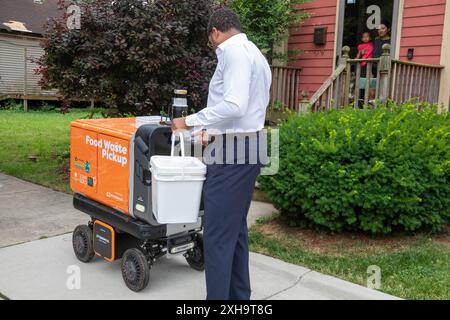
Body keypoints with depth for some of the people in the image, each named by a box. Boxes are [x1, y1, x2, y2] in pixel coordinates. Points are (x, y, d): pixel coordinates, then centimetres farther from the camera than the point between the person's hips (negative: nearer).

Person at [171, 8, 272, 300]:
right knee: (236, 229, 16)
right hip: (249, 148, 10)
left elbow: (234, 106, -24)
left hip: (233, 153, -10)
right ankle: (239, 295, 26)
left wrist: (190, 121, -16)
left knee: (218, 234, -5)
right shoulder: (255, 54, 20)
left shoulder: (234, 51, -11)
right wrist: (212, 132, 27)